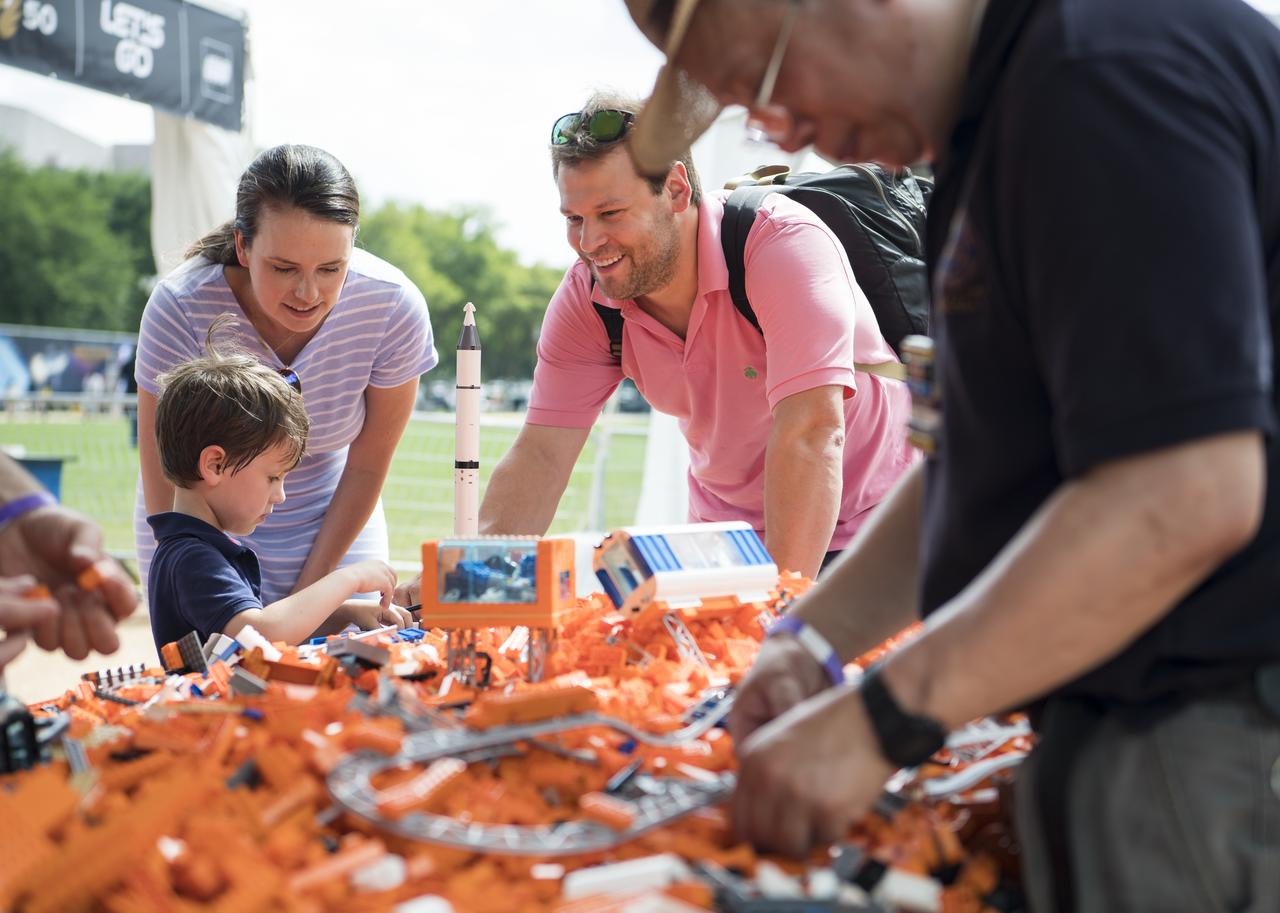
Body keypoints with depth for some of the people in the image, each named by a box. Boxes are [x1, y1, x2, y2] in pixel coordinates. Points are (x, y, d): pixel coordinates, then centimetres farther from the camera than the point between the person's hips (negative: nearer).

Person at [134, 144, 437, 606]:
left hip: (335, 530, 2)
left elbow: (367, 466, -9)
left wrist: (307, 591, -5)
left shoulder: (394, 307, -22)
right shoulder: (181, 308, -26)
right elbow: (167, 490, -18)